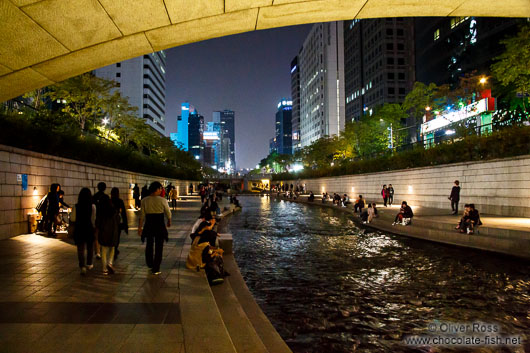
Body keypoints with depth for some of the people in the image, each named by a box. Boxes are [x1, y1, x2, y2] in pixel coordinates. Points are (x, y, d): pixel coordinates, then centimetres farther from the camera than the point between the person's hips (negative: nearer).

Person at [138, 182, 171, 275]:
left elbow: (142, 216, -3)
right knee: (159, 247, 8)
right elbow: (168, 213, -1)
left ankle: (150, 265, 40)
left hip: (148, 226, 3)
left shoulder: (144, 200, -4)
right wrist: (169, 222, 19)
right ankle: (156, 269, 10)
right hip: (159, 226, -3)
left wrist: (140, 227, 5)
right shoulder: (162, 200, -11)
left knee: (149, 246, 22)